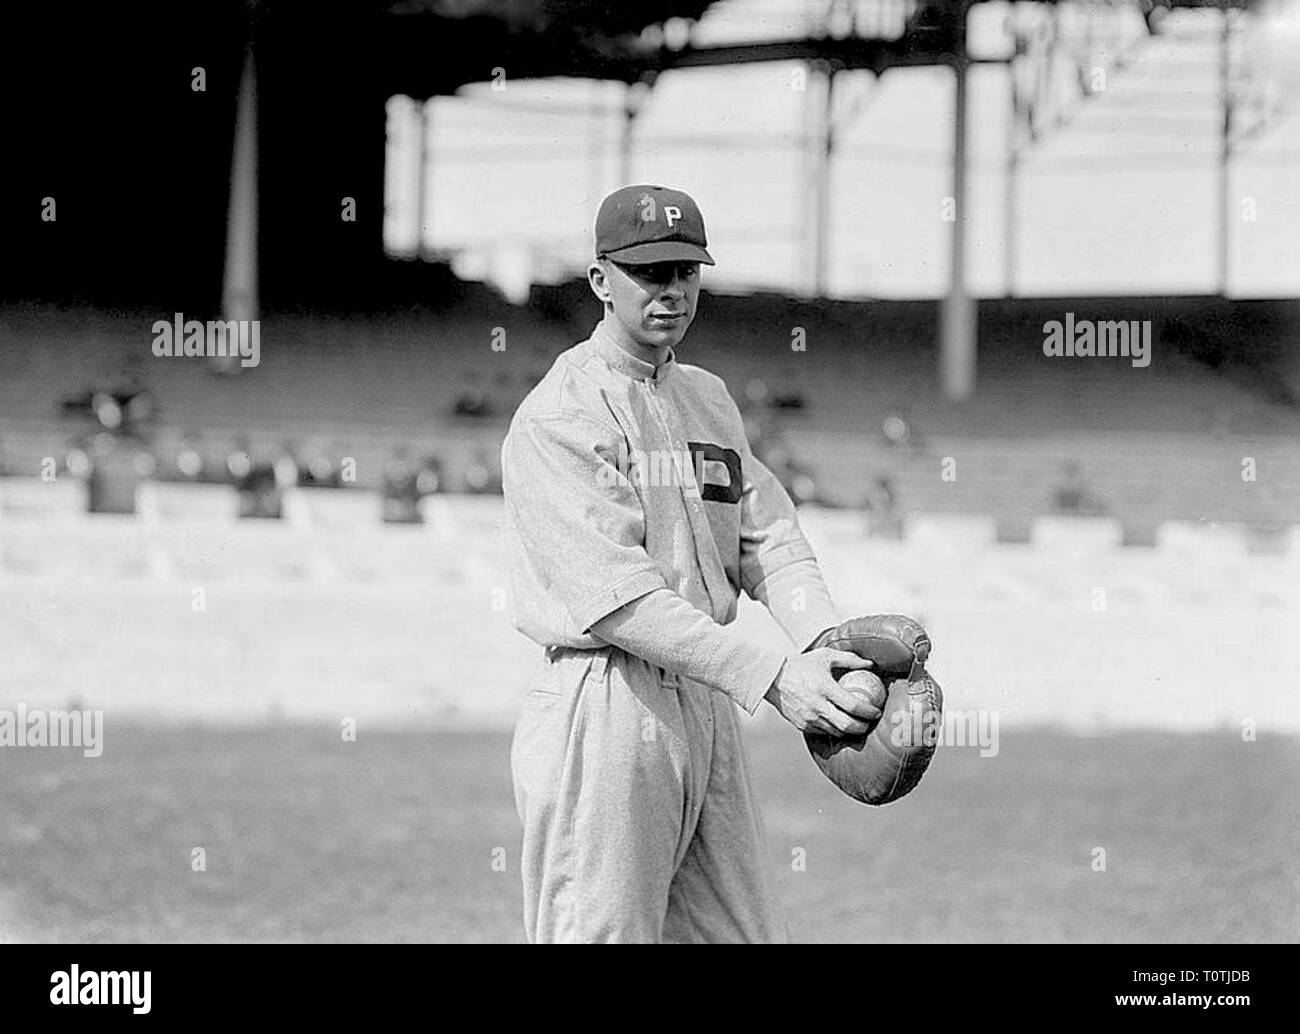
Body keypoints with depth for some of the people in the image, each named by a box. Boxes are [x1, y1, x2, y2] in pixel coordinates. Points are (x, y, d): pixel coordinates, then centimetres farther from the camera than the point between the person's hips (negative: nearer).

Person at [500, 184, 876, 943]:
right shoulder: (557, 417, -10)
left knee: (746, 931, 10)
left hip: (709, 704, 8)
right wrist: (770, 675, -30)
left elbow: (768, 541, 7)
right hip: (603, 707, -8)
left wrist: (831, 644, -15)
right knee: (599, 931, -7)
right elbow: (616, 594, -21)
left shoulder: (710, 398, 17)